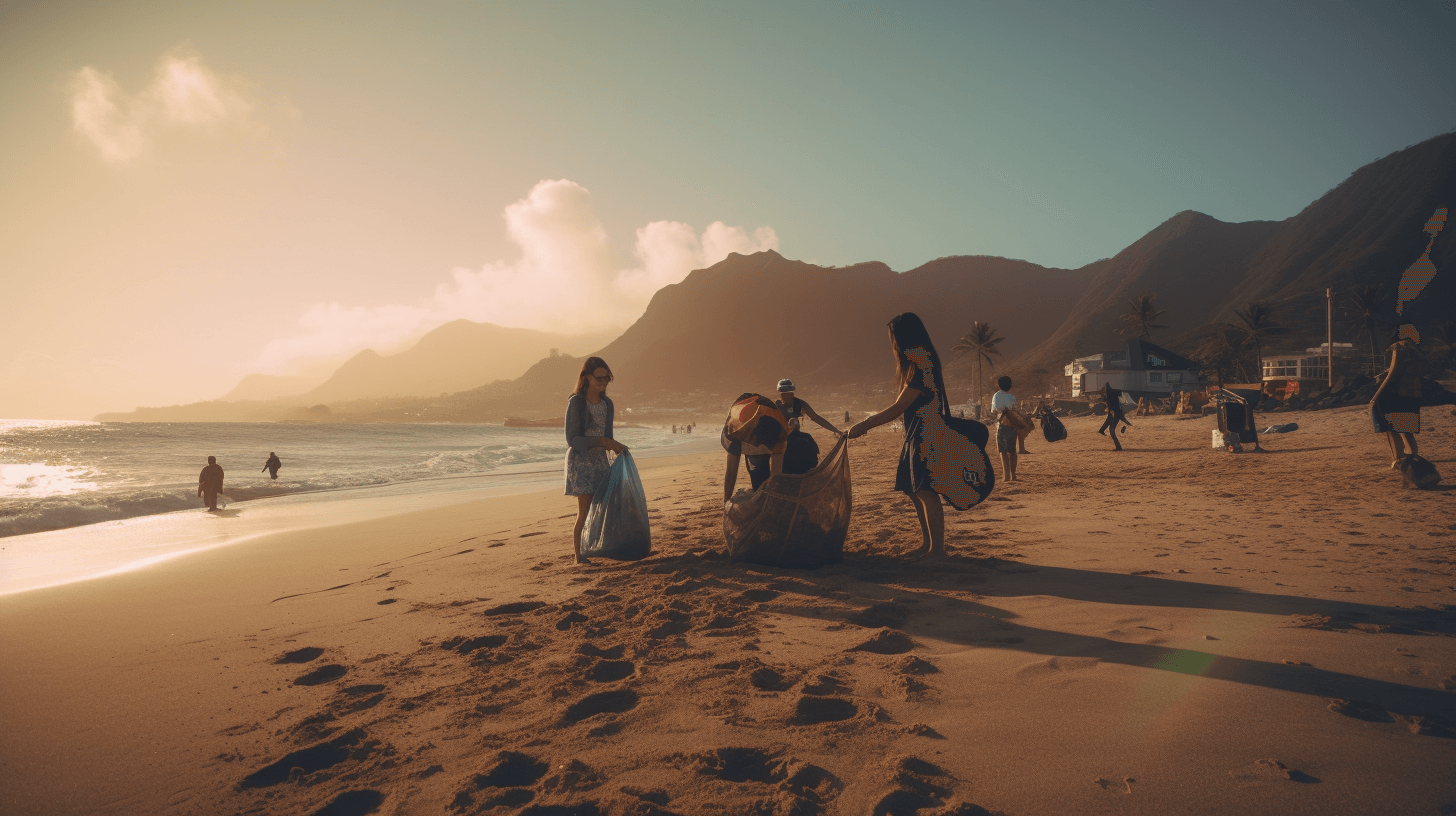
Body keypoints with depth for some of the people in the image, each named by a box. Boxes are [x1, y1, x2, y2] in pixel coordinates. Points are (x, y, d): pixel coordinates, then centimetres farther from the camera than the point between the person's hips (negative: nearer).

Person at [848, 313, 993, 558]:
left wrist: (864, 425, -12)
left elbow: (898, 408, -18)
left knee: (926, 493, -8)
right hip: (917, 437, 10)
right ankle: (927, 544, 21)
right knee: (916, 492, 13)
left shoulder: (921, 365, -17)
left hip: (929, 438, -10)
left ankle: (937, 549, -3)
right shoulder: (915, 364, 15)